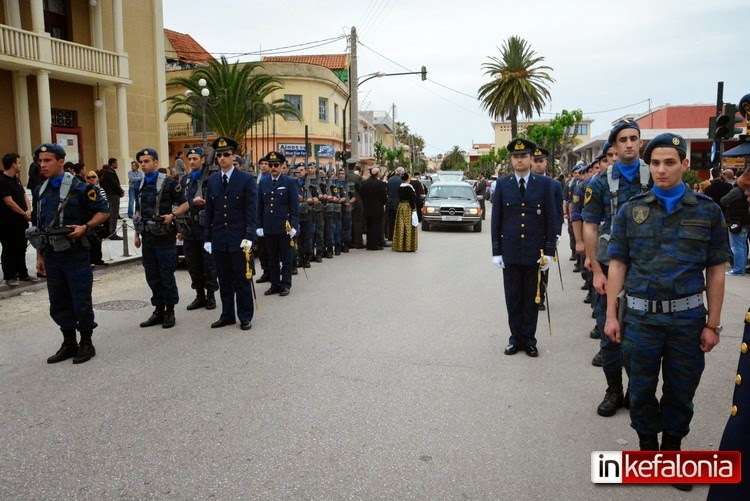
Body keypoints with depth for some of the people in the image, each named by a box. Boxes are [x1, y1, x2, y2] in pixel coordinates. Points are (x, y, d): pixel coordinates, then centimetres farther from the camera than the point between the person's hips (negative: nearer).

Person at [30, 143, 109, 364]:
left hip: (75, 255, -6)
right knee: (58, 303, 12)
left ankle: (86, 344, 14)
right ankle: (69, 344, 24)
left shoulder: (79, 188, -8)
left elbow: (103, 211, -5)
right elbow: (37, 227, 17)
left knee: (81, 302, 1)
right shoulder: (40, 191, 11)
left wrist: (85, 227, -21)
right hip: (51, 256, 6)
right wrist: (40, 256, 16)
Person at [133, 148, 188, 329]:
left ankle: (170, 311, 11)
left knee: (167, 275, -1)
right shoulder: (140, 185, 12)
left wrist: (172, 215, -21)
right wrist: (137, 234, 15)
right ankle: (159, 310, 21)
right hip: (147, 237, 6)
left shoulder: (169, 183, -7)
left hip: (165, 236, -6)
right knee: (152, 276, 10)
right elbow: (138, 211, 19)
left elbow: (184, 204, -4)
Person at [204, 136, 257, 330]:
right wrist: (208, 238, 8)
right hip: (219, 240, 4)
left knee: (242, 280, 4)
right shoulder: (212, 180, 9)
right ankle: (227, 315, 22)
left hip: (239, 239, -4)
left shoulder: (247, 179, -4)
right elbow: (209, 211, 11)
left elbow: (251, 211, -8)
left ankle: (245, 317, 15)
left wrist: (248, 236, -15)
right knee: (224, 280, 11)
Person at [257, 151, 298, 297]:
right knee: (272, 259, 10)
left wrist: (293, 225, -10)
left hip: (284, 227, -3)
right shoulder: (263, 182, 8)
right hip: (269, 227, 4)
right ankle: (275, 284, 18)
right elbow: (259, 206, 9)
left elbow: (295, 206, -3)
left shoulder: (289, 182, -1)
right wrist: (259, 225, 5)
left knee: (286, 258, 5)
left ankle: (285, 285, 13)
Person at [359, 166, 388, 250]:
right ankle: (374, 245, -1)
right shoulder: (380, 183, -14)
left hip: (367, 209, 5)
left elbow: (361, 194, 7)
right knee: (376, 226, 0)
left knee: (369, 227, 13)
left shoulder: (364, 183, 1)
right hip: (377, 208, -5)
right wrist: (384, 202, 9)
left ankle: (369, 244, 18)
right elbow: (384, 196, -11)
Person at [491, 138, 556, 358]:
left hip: (534, 252, -1)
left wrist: (549, 251, -3)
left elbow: (551, 220, 1)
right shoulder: (502, 184, 3)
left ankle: (529, 340, 19)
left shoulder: (544, 185, 1)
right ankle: (516, 338, 20)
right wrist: (496, 251, 0)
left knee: (531, 298, 8)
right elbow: (496, 220, 4)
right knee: (513, 298, 7)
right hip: (510, 252, 1)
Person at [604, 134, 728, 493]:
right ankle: (647, 444, 32)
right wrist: (611, 314, -1)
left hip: (688, 318, 0)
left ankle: (672, 447, 33)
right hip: (640, 316, 0)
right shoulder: (631, 210, 2)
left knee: (681, 390, 13)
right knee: (641, 388, 11)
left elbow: (715, 271, 2)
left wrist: (713, 324, 0)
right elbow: (617, 265, 2)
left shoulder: (708, 211, 1)